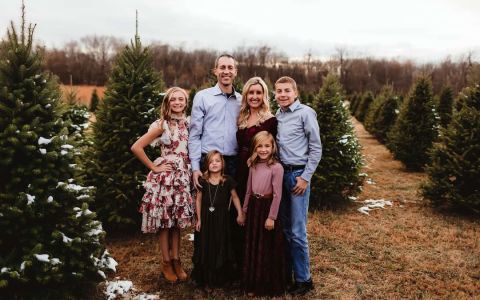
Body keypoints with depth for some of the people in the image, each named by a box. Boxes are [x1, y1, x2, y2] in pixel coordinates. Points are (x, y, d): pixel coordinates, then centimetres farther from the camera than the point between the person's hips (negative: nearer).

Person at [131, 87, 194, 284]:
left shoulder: (188, 123, 6)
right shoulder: (162, 125, -9)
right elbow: (136, 147, -14)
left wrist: (193, 170, 0)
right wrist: (153, 167, -9)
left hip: (183, 175, 4)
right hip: (165, 176, -4)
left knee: (178, 220, 11)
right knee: (165, 220, 5)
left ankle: (176, 260, 24)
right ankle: (166, 263, 18)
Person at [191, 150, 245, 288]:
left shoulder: (227, 181, -5)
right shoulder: (203, 181, -2)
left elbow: (235, 197, 4)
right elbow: (198, 200, 4)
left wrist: (240, 213, -2)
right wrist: (199, 219, 3)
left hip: (222, 219, -1)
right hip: (206, 218, 1)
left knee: (221, 248, 7)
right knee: (205, 248, 8)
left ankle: (220, 278, 22)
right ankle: (204, 278, 22)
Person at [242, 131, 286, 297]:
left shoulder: (276, 167, -13)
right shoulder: (253, 166, 7)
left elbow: (277, 195, -14)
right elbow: (248, 191, 12)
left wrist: (271, 217, -15)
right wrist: (244, 211, 13)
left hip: (267, 208, -6)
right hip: (253, 207, 6)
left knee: (268, 249, 5)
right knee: (252, 247, 13)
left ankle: (269, 287, 20)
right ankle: (253, 284, 28)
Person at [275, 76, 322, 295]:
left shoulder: (305, 113, -6)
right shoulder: (276, 116, 11)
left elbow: (316, 149, -7)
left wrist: (305, 177, -11)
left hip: (298, 174, -6)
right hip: (280, 173, 6)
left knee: (297, 231, -4)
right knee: (284, 228, 12)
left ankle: (303, 279, 10)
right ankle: (285, 274, 24)